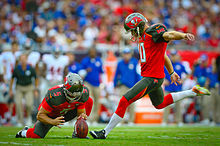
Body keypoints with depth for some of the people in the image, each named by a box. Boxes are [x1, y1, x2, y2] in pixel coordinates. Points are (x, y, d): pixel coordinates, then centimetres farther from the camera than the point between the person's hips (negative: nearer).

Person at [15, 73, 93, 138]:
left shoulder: (83, 94, -28)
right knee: (36, 136, -20)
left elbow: (81, 112, -15)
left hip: (65, 113, 4)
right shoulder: (55, 96, -40)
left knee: (89, 101, -14)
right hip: (50, 116, -4)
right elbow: (40, 115, -30)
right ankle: (24, 132, 20)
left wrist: (82, 115, -40)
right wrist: (53, 122, -47)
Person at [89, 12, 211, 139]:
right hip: (152, 77, 11)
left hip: (152, 78, -11)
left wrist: (184, 35, -54)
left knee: (124, 101, -12)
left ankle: (105, 133, -5)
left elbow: (168, 35, -35)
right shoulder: (145, 35, 15)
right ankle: (193, 92, 37)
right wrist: (171, 72, 29)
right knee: (160, 104, 32)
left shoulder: (153, 32, -15)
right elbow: (163, 54, 23)